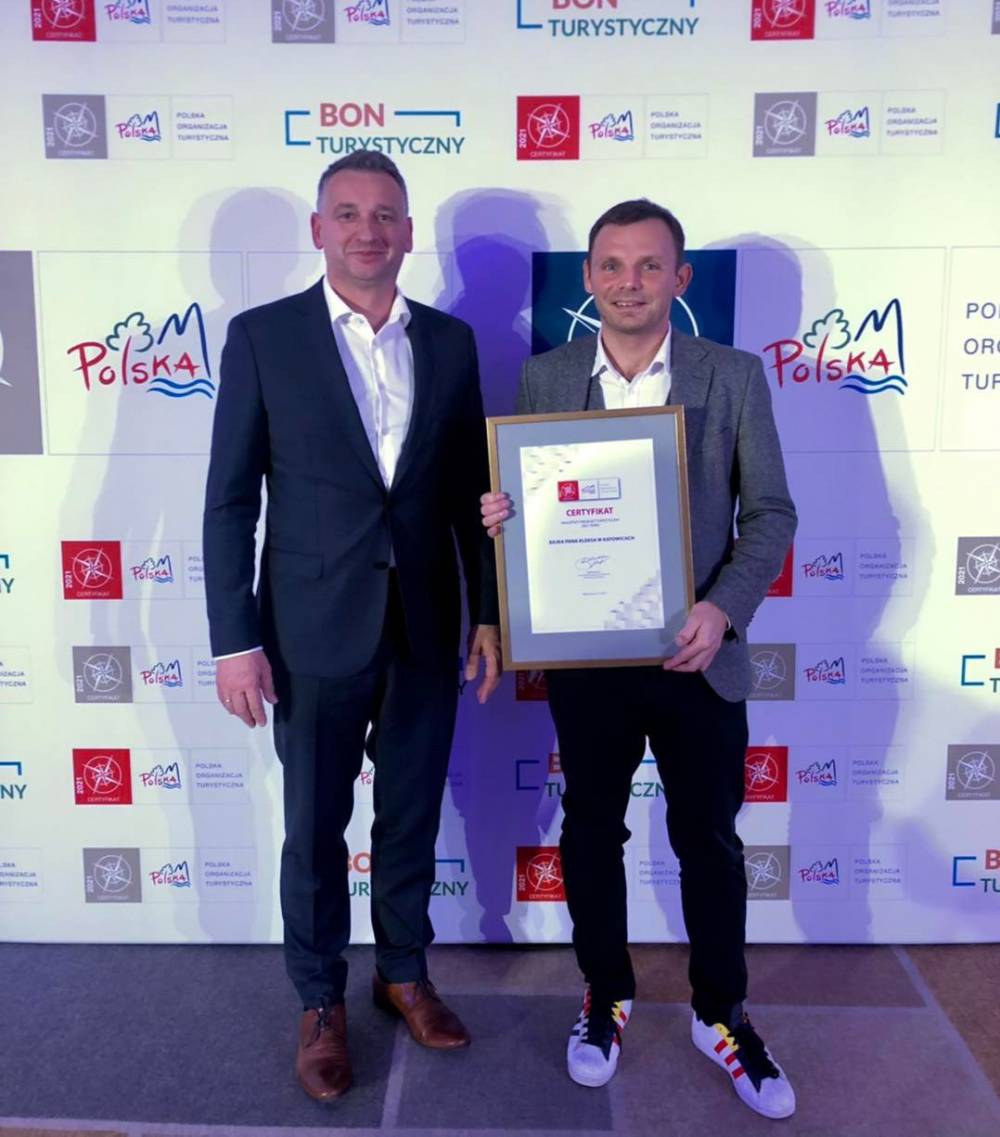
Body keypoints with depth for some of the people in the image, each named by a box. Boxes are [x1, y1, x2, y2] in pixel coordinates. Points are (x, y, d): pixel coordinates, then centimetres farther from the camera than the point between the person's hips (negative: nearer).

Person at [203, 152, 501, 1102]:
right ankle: (320, 1002, 34)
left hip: (426, 627, 3)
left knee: (411, 818, 16)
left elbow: (470, 490, 8)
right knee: (315, 829, 12)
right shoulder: (263, 336, -4)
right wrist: (234, 640, -9)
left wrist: (488, 613, 5)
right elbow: (230, 499, -5)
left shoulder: (450, 340, 5)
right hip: (316, 630, -2)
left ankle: (403, 972, 39)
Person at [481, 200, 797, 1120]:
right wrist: (500, 515, -17)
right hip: (585, 657, 1)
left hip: (698, 657, -1)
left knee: (710, 842, 14)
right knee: (591, 833, 15)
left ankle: (721, 1014, 37)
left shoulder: (734, 377, -2)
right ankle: (607, 997, 39)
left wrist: (722, 609, -18)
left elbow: (770, 512, -3)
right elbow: (521, 500, 7)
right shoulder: (544, 377, 1)